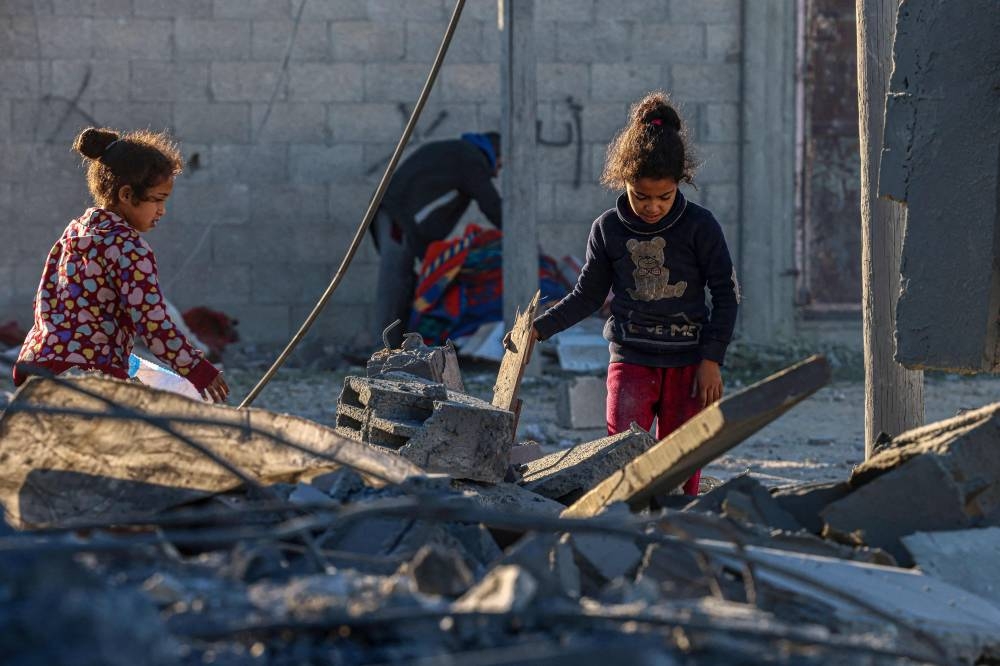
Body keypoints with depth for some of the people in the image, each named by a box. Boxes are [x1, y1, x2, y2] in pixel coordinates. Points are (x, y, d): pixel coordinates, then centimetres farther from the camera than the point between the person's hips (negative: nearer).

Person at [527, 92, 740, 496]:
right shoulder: (608, 229, 1)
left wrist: (711, 359, -5)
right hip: (631, 361, 1)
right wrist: (540, 328, 2)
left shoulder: (699, 226, -4)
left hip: (687, 366, -1)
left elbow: (726, 294, 0)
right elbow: (589, 295, 12)